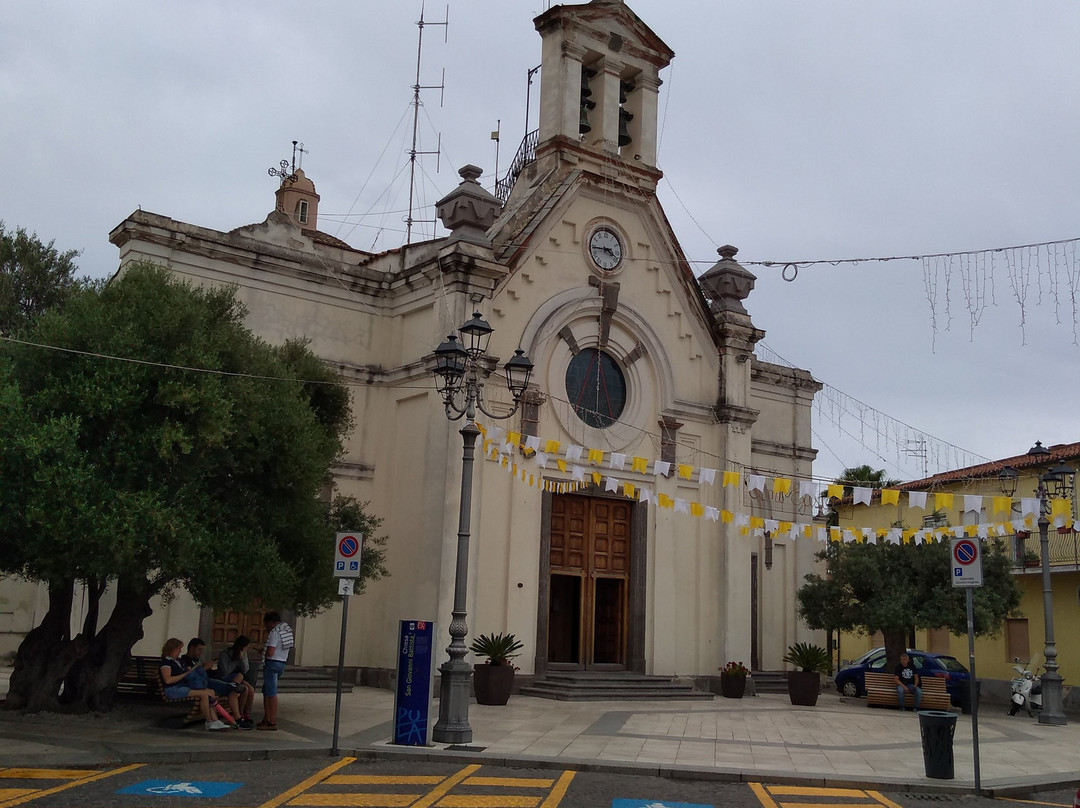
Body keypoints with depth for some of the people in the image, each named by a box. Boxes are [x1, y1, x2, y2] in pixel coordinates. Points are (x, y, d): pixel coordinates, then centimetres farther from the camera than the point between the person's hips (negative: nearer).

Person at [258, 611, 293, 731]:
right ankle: (266, 719, 21)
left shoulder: (274, 632, -14)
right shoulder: (286, 630, 14)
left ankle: (273, 722, -6)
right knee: (266, 692, 17)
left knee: (271, 693, -7)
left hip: (272, 663, -10)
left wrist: (263, 652, -1)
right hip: (281, 662, 10)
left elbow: (270, 652, -21)